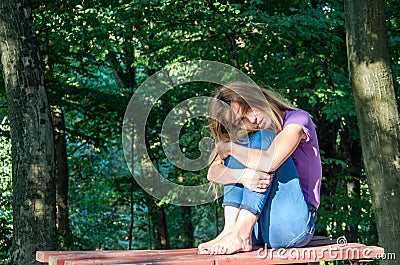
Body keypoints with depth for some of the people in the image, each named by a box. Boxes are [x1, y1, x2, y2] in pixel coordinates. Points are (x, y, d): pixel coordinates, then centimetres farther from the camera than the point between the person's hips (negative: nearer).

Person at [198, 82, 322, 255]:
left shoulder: (297, 119, -4)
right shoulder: (247, 138, 12)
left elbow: (269, 162, -23)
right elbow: (213, 172, -6)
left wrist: (227, 148, -9)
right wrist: (243, 176, -27)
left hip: (292, 224, -5)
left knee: (264, 137, -17)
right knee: (241, 143, -6)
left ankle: (241, 234, -28)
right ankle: (230, 228, -21)